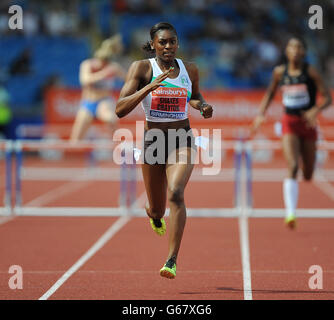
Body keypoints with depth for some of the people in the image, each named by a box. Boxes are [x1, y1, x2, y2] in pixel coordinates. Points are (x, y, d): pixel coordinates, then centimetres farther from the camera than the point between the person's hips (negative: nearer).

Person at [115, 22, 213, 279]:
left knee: (176, 193, -26)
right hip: (153, 140, 0)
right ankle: (154, 214, 54)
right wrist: (151, 86, -28)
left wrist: (203, 107, 0)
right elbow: (120, 109, -18)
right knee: (156, 210, 13)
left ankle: (172, 260, -27)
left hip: (182, 141, 0)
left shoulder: (190, 70, 1)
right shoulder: (142, 68, -8)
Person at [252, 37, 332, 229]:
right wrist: (261, 114, 4)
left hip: (308, 123, 0)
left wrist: (316, 110, -30)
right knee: (292, 167, -21)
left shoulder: (311, 72, -8)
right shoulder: (280, 72, 0)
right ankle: (290, 213, -23)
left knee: (308, 176, 11)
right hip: (289, 123, 0)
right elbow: (270, 93, 18)